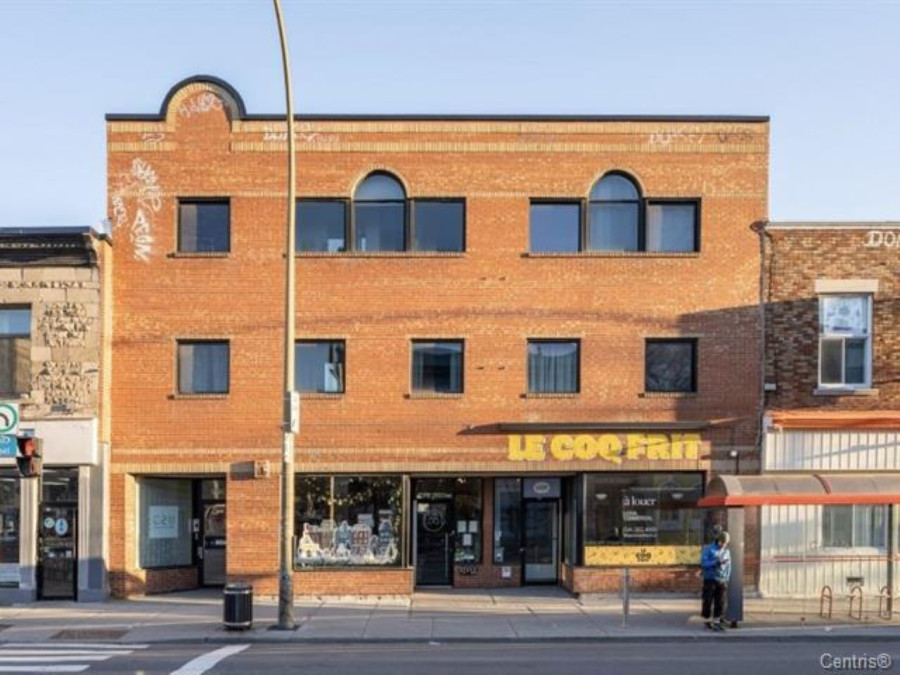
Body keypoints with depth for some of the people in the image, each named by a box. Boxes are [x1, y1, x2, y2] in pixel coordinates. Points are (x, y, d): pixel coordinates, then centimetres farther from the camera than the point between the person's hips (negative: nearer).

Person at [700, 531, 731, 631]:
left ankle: (716, 621, 14)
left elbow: (728, 566, 10)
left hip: (722, 581, 4)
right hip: (710, 580, -4)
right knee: (708, 601, -1)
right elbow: (703, 563, -12)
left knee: (720, 603, 4)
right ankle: (707, 621, 10)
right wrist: (717, 562, -22)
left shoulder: (727, 551, 8)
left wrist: (726, 579, 0)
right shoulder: (708, 549, -4)